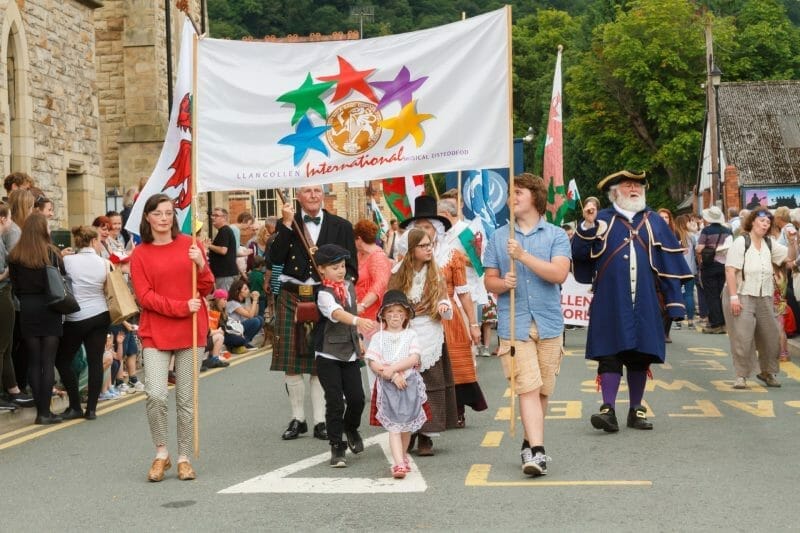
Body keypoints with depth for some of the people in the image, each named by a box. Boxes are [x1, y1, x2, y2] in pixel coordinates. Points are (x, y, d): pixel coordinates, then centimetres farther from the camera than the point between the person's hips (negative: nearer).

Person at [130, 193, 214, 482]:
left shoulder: (189, 245, 5)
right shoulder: (140, 254, 2)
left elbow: (207, 289, 5)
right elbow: (145, 297, -5)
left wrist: (200, 265, -14)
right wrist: (182, 306, -15)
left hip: (189, 331, 1)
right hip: (155, 333, -1)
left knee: (186, 399, 6)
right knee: (155, 395, -14)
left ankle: (184, 458, 17)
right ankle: (161, 453, 7)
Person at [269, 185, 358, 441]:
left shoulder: (341, 226, 6)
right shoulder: (286, 224, 7)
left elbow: (351, 268, 6)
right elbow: (275, 259, -8)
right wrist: (287, 224, -12)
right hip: (292, 299, 1)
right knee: (290, 363, 3)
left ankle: (321, 421, 10)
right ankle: (297, 419, 15)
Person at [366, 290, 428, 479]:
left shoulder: (411, 335, 7)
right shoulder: (378, 337, 5)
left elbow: (414, 359, -6)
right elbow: (373, 364, -4)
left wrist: (391, 368, -14)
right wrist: (393, 376, -14)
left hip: (409, 384, 2)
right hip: (387, 386, -2)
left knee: (407, 424, 12)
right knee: (394, 426, -10)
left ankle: (402, 456, 33)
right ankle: (399, 463, -18)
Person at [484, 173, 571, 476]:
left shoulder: (556, 236, 3)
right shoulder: (499, 237, 10)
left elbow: (559, 273, -12)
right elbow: (489, 280, 12)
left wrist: (523, 255, -17)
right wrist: (503, 283, -11)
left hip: (549, 323, 1)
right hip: (514, 324, 0)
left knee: (544, 390, 9)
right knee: (528, 388, -12)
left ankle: (530, 444, 25)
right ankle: (537, 451, -16)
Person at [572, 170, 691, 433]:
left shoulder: (654, 221, 12)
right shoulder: (602, 219, 6)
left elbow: (669, 263, 9)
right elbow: (579, 254, -1)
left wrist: (674, 302, 4)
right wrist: (587, 225, -15)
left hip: (644, 303, 2)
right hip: (610, 302, -2)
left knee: (640, 356, 6)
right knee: (610, 354, -5)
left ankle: (636, 409, 16)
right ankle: (608, 409, -4)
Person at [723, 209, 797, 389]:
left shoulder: (770, 244, 9)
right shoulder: (741, 242, -7)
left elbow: (791, 258, 10)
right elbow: (730, 271, -14)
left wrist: (792, 241, -8)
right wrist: (733, 297, -21)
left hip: (764, 298, 6)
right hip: (741, 296, -6)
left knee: (770, 336, 8)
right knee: (742, 337, -9)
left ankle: (767, 372, 26)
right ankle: (741, 376, 2)